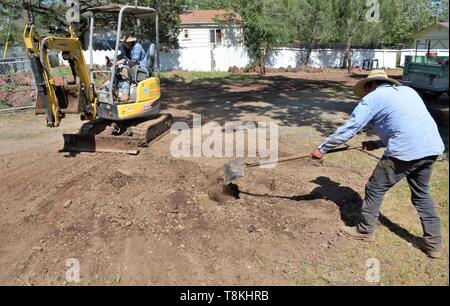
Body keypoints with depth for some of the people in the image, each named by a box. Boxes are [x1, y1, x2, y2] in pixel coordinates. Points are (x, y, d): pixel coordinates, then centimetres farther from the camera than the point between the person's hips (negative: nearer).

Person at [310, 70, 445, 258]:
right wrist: (378, 144, 25)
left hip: (406, 152, -7)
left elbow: (348, 130, 0)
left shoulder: (372, 98, 4)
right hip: (432, 147, 7)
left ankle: (365, 231, 24)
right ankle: (433, 243, 29)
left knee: (375, 189, 10)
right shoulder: (408, 91, 23)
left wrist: (322, 149, 8)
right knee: (421, 193, 23)